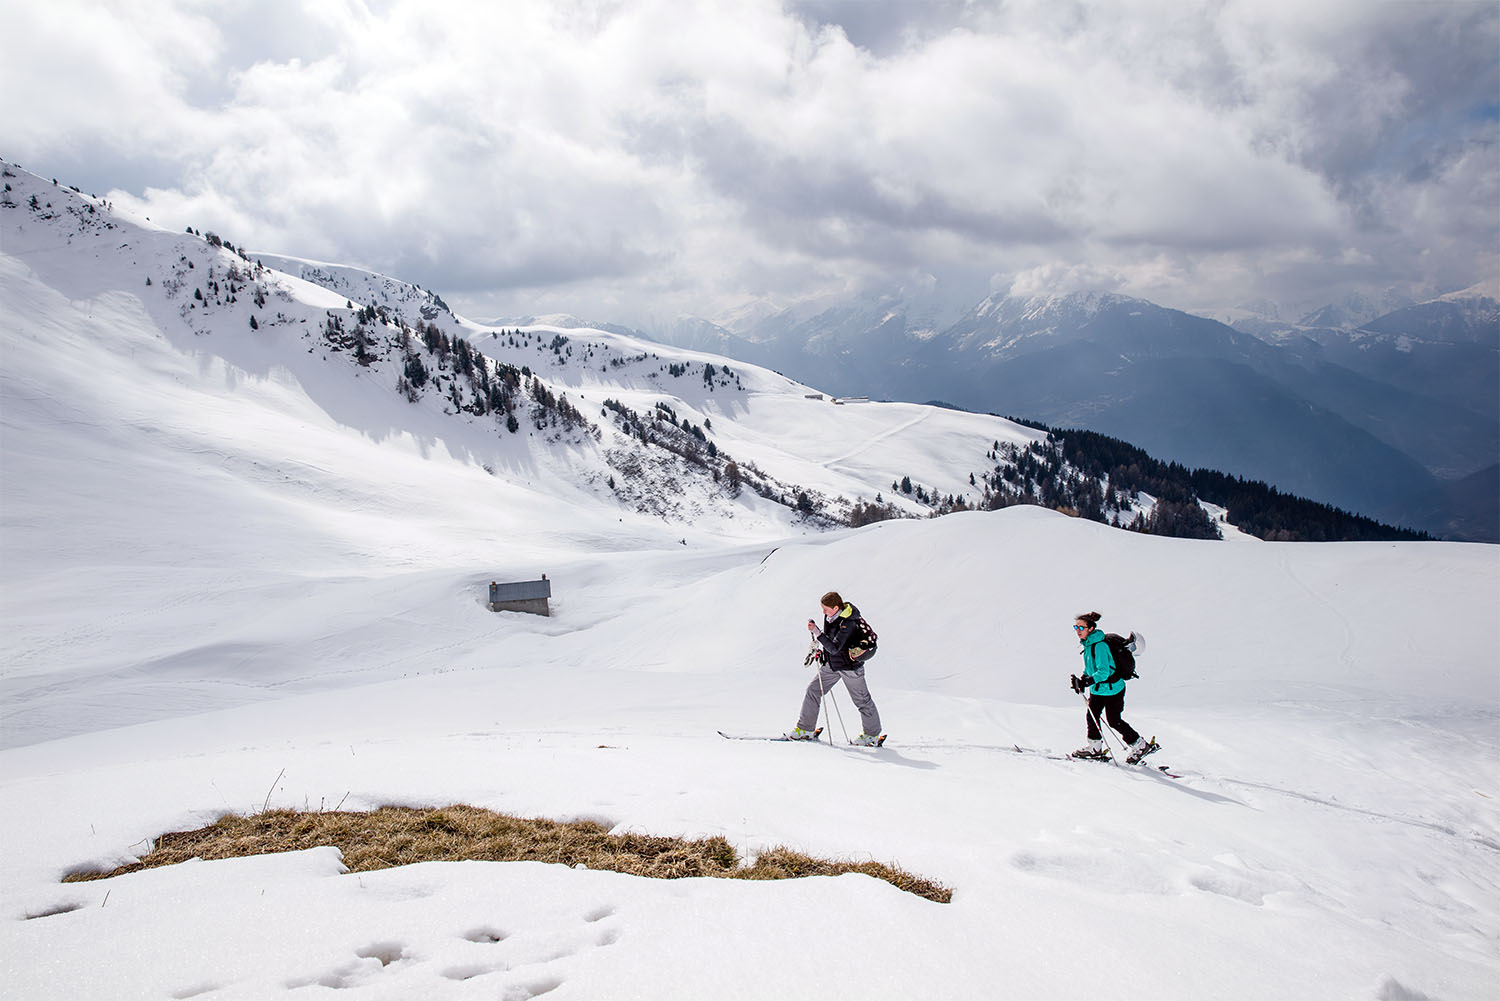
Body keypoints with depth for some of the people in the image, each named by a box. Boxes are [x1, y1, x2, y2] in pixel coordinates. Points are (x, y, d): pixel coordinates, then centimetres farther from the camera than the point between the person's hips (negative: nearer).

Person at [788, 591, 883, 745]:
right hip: (832, 664, 8)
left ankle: (872, 734, 23)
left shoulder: (849, 622, -28)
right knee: (813, 691, 3)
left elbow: (835, 648, -33)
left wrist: (817, 632, -35)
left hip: (850, 666, -8)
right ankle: (805, 729, 12)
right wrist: (820, 649, 4)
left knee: (861, 700, 6)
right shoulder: (829, 616, -4)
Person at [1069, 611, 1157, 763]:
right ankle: (1094, 747, 23)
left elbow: (1104, 672, -31)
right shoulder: (1088, 643, 4)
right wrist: (1082, 679, 3)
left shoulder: (1099, 645, -25)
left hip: (1112, 688, -9)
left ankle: (1140, 745, 16)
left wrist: (1087, 681, -38)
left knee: (1114, 721, 0)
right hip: (1097, 689, 9)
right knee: (1091, 714, 8)